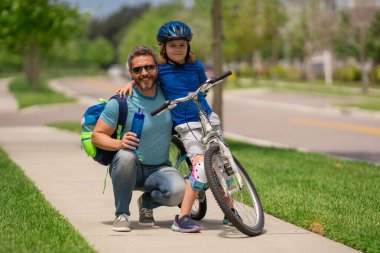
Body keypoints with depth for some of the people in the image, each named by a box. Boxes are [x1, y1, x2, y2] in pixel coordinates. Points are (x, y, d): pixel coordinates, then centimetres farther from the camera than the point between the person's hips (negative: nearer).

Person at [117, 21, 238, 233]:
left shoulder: (196, 66, 5)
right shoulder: (160, 69, -3)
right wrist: (129, 84, -5)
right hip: (187, 126, -4)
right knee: (201, 164, -25)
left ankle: (230, 212, 26)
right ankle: (183, 218, -23)